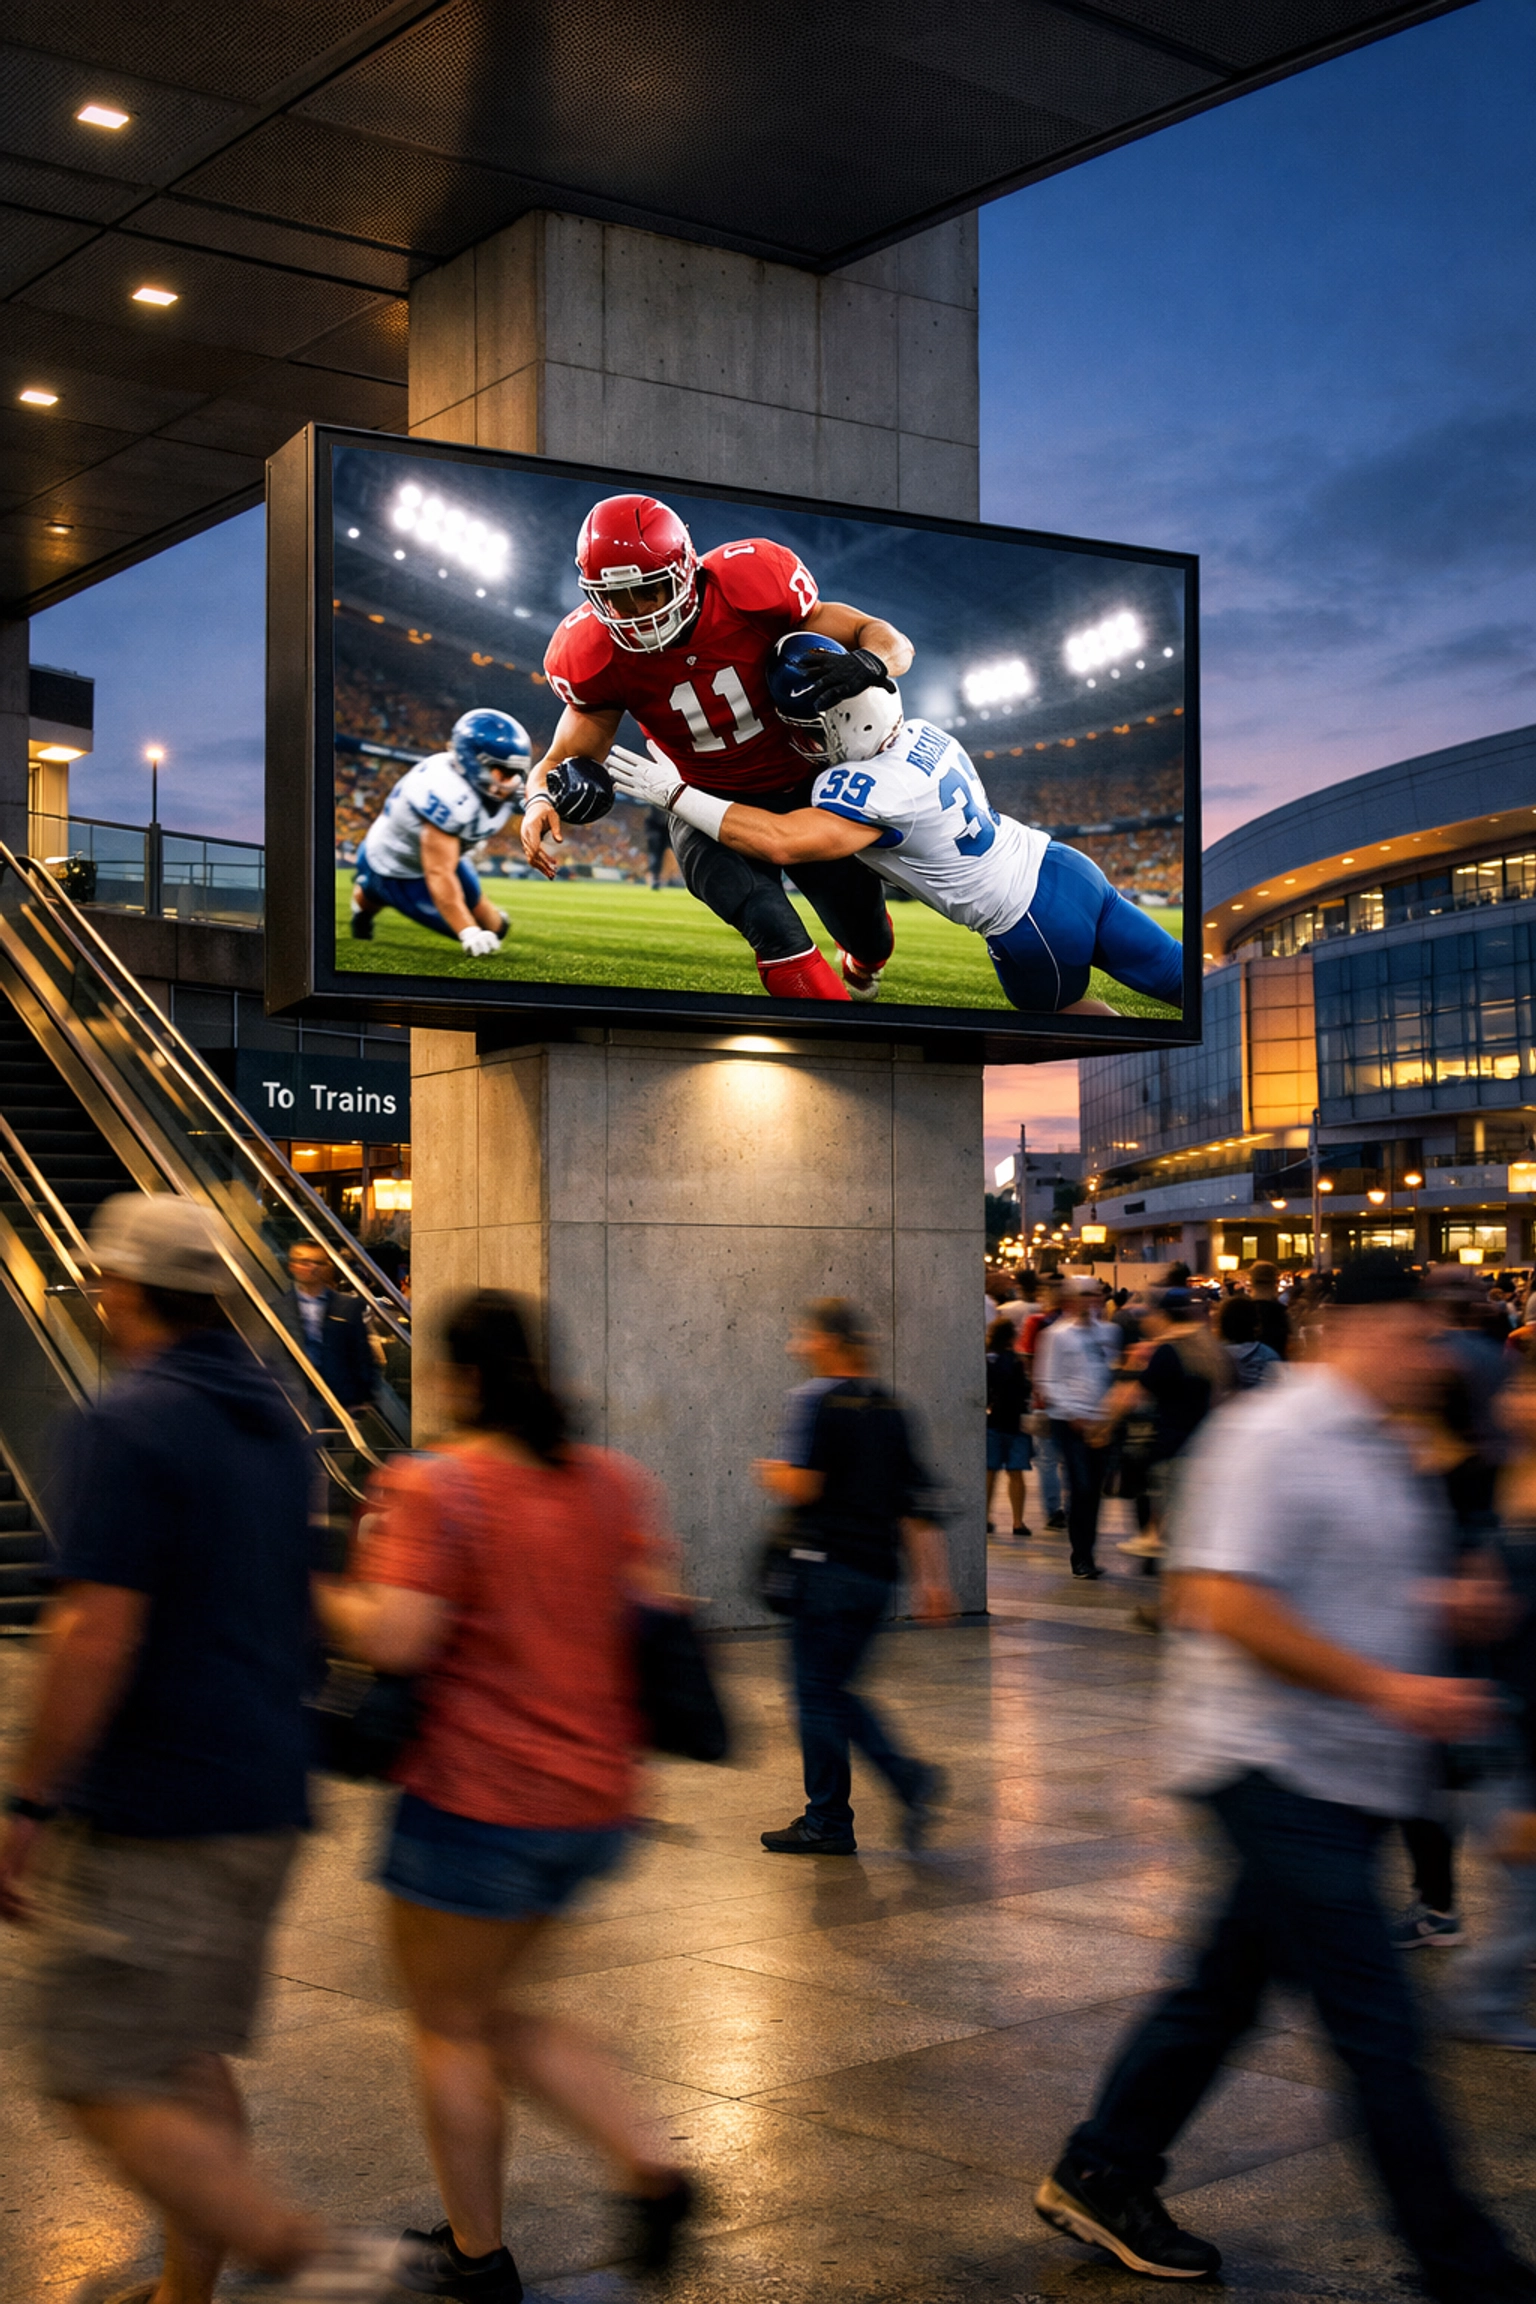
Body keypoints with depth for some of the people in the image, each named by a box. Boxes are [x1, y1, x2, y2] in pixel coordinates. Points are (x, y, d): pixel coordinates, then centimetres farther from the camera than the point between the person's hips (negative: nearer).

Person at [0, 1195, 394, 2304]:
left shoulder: (126, 1423, -15)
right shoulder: (276, 1420, 11)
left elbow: (97, 1636, -21)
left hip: (157, 1811, -9)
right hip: (266, 1798, 9)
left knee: (108, 2085, -3)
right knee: (187, 2058, 19)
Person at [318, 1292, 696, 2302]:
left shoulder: (433, 1487, -14)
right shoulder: (617, 1481, 4)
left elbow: (395, 1637, -22)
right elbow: (656, 1613, 5)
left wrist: (330, 1596, -4)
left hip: (479, 1800, -7)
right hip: (596, 1801, 7)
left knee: (448, 2027, 12)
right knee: (497, 2008, 23)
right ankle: (650, 2168, 11)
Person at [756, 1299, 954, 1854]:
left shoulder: (815, 1399, -10)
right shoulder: (889, 1407, 12)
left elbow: (801, 1487, -19)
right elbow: (915, 1500, 11)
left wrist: (770, 1472, 3)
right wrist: (931, 1579, 12)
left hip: (830, 1568, -8)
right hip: (879, 1572, 8)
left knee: (818, 1694, 1)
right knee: (833, 1690, 16)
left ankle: (827, 1823, 2)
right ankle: (910, 1777, 7)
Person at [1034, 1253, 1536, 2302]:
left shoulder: (1383, 1455, 14)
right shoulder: (1271, 1438, -15)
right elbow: (1227, 1603, -23)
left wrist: (1444, 1604, 5)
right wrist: (1384, 1687, -23)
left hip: (1341, 1776, 10)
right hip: (1278, 1764, -10)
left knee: (1226, 1988, 17)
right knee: (1375, 2024, -4)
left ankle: (1101, 2176, 30)